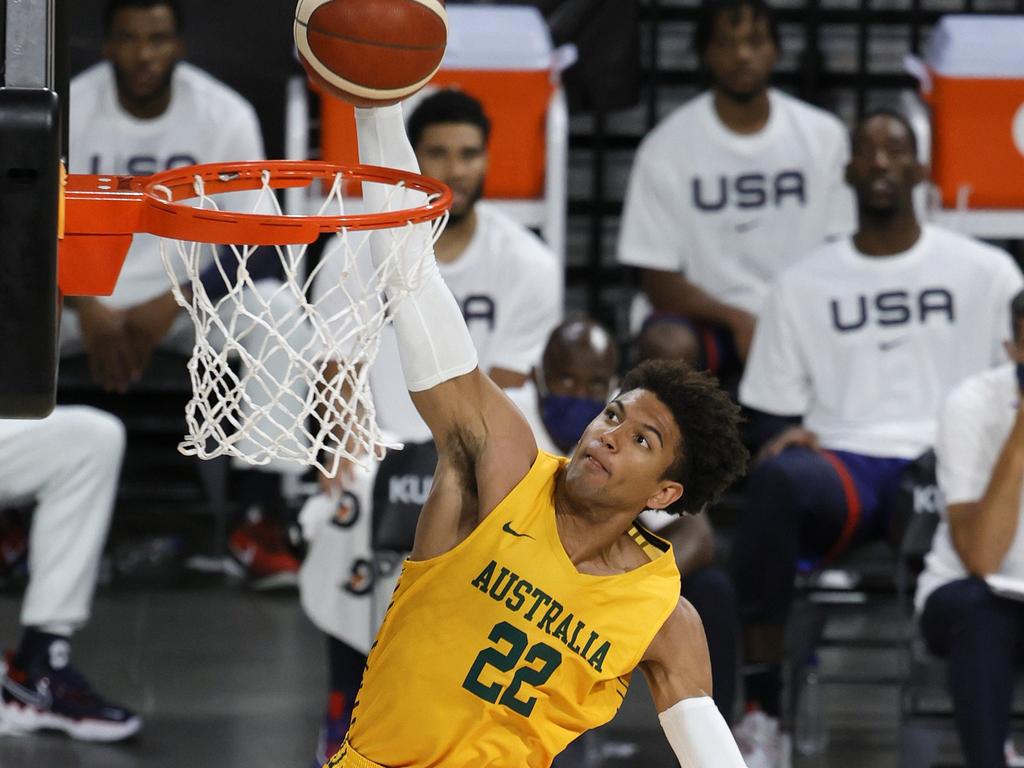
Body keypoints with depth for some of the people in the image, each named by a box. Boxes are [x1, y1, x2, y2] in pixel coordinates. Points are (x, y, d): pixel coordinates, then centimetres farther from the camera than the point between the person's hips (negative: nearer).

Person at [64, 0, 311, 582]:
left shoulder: (227, 115, -10)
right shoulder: (70, 110, -10)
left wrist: (174, 305, -23)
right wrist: (87, 309, -23)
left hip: (190, 296, 0)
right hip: (88, 293, 0)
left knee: (280, 312, -31)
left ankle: (258, 521, -28)